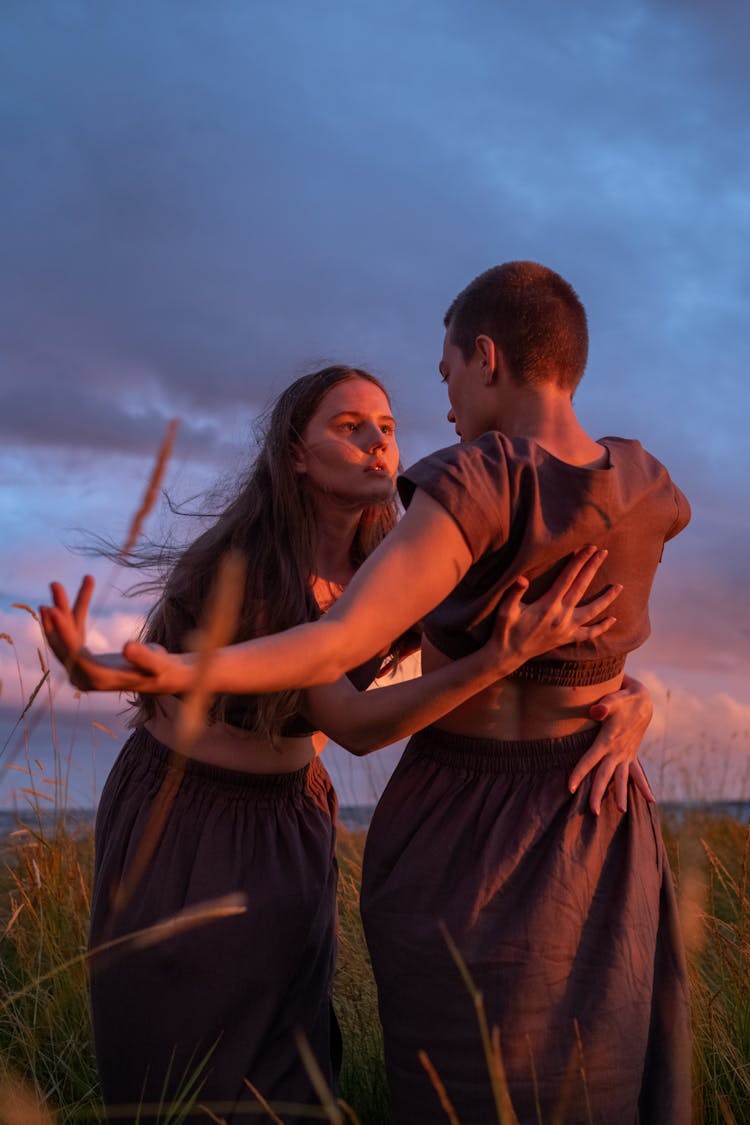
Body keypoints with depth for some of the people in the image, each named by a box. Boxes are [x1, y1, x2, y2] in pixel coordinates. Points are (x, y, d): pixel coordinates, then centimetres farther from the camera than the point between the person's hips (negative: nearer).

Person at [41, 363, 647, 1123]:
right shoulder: (245, 568, -25)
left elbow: (577, 660, -7)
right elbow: (354, 725, -32)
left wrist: (629, 703, -30)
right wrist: (505, 656, -45)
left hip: (289, 824, 4)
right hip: (174, 816, -4)